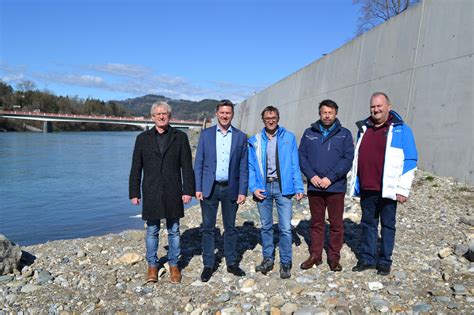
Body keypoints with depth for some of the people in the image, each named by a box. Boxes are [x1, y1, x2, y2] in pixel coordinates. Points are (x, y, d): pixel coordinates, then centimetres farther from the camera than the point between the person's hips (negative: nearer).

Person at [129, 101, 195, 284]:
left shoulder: (180, 137, 2)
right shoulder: (143, 138, 5)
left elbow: (187, 166, 0)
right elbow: (136, 169, 5)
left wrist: (188, 190, -5)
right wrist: (134, 193, 2)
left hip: (173, 193, 0)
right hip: (151, 193, 1)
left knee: (174, 231, 10)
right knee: (152, 231, 9)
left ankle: (174, 265, 25)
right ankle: (152, 265, 25)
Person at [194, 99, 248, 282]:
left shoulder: (240, 136, 3)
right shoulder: (206, 134, 3)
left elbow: (243, 167, 2)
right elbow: (198, 163, 2)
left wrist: (243, 191, -4)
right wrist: (198, 188, -5)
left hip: (231, 188, 0)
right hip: (209, 188, 0)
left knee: (230, 227, 11)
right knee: (208, 227, 6)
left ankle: (231, 263, 26)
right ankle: (208, 265, 19)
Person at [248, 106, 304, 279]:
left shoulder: (289, 138, 3)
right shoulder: (255, 141, 6)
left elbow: (294, 165, 2)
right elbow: (251, 167, 6)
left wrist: (299, 187, -4)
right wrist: (254, 187, -5)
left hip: (282, 187, -2)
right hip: (263, 187, 2)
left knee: (285, 228, -2)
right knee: (266, 226, 13)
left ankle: (285, 263, 13)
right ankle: (268, 259, 27)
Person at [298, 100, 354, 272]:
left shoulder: (344, 134, 2)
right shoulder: (309, 133, 8)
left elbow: (348, 159, -6)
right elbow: (302, 156, 4)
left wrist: (330, 178, -15)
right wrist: (311, 175, -11)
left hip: (336, 187, -1)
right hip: (314, 186, 2)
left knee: (336, 224, 7)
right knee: (316, 223, 12)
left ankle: (334, 257, 21)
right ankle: (315, 255, 24)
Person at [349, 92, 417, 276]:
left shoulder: (401, 130, -3)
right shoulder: (363, 128, 12)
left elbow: (410, 160, -5)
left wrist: (403, 189, -10)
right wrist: (355, 184, 15)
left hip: (387, 189, -4)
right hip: (367, 189, 5)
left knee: (387, 225, 7)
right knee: (368, 224, 12)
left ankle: (385, 261, 19)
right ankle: (367, 258, 23)